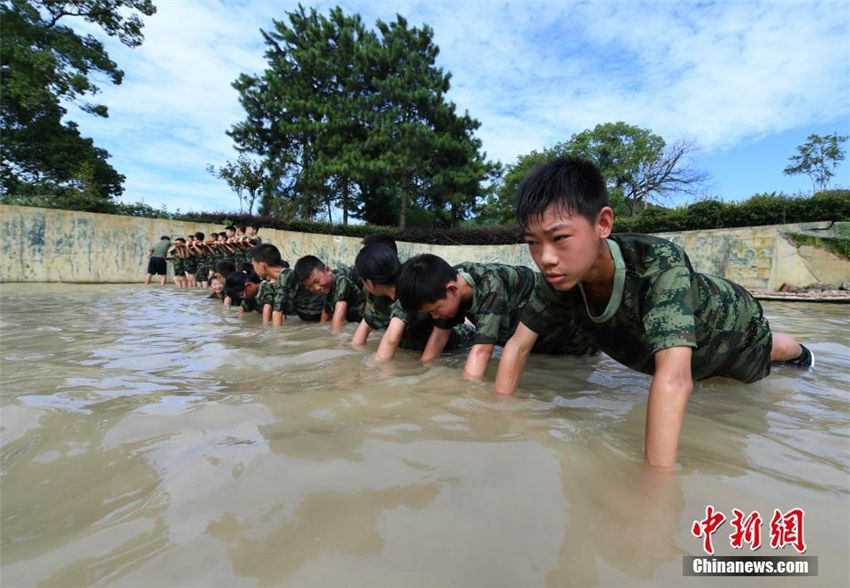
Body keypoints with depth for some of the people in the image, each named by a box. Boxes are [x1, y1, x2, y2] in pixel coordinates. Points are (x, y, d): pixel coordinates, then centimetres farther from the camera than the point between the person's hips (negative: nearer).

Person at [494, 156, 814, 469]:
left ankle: (800, 352, 66)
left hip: (732, 319, -2)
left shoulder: (660, 262, -49)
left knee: (767, 350, 33)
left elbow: (674, 377, -58)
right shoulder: (560, 281, -33)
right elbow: (517, 346, -26)